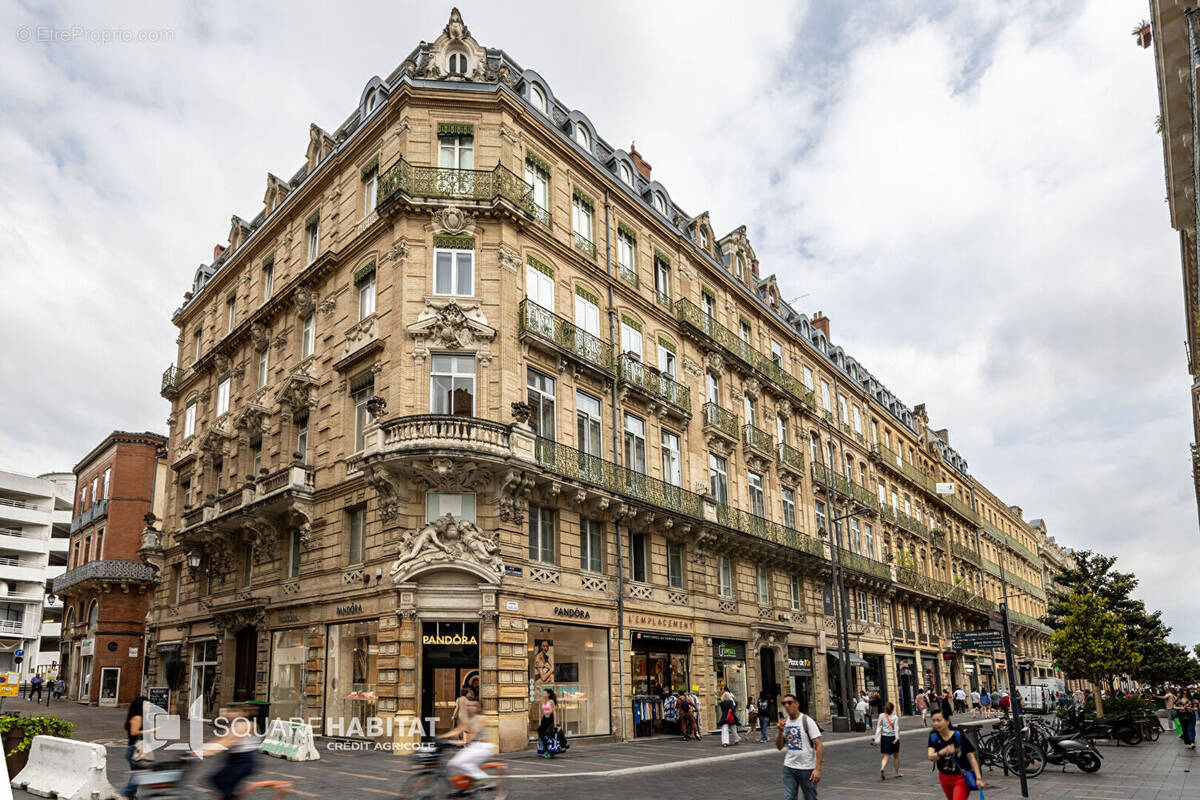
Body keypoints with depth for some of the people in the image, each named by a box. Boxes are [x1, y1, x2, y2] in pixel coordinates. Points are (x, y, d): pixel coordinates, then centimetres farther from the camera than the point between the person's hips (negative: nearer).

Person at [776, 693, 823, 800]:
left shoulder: (807, 721, -10)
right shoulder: (784, 722, 6)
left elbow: (819, 746, -13)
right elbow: (779, 747, 6)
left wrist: (817, 769, -21)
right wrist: (780, 731, -11)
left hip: (807, 768, -4)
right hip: (789, 767, 4)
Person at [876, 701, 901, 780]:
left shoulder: (881, 716, 0)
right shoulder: (895, 717, -6)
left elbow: (879, 727, -2)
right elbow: (896, 728, -16)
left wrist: (878, 738, 1)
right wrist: (897, 738, -23)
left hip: (884, 737, 2)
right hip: (893, 737, -2)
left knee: (886, 756, 5)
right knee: (896, 756, 19)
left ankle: (882, 768, -21)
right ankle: (897, 772, 27)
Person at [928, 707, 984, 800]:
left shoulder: (958, 735, -20)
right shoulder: (933, 737, -10)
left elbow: (971, 757, -15)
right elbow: (931, 757, -22)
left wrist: (978, 778, -19)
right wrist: (944, 751, -41)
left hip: (961, 777, -4)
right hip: (945, 778, 5)